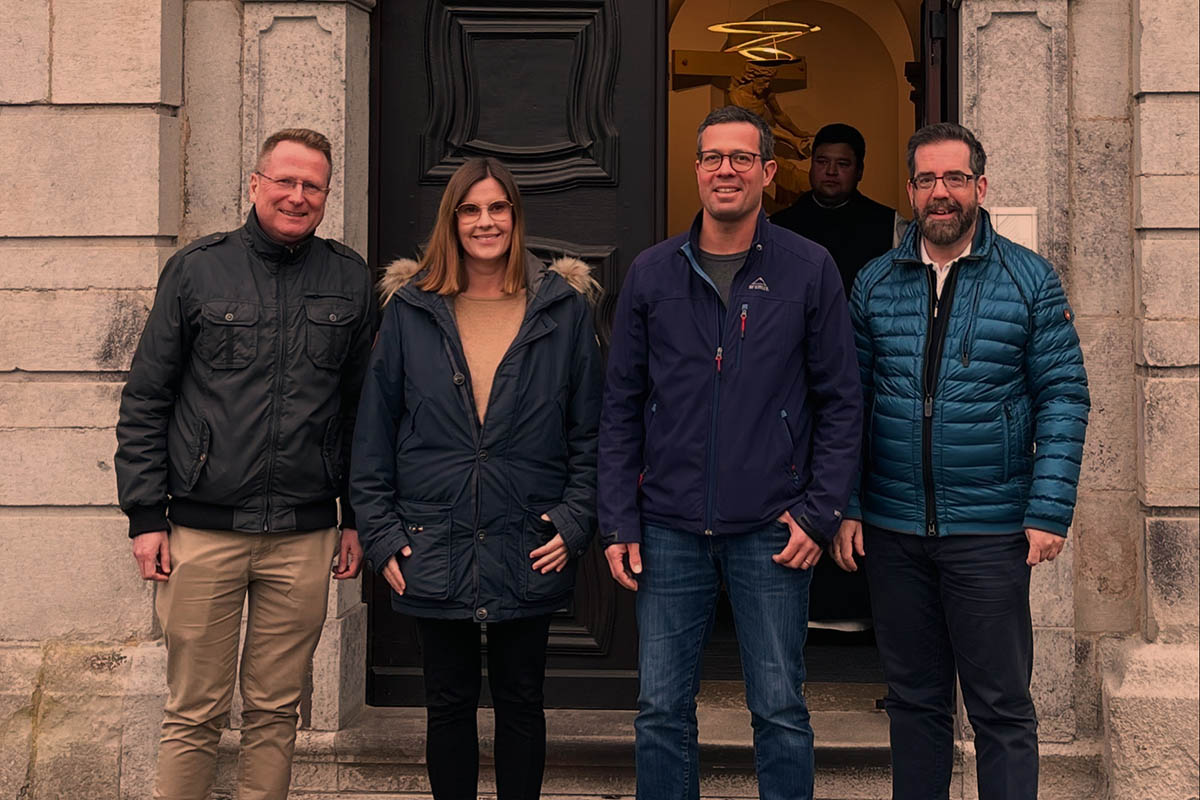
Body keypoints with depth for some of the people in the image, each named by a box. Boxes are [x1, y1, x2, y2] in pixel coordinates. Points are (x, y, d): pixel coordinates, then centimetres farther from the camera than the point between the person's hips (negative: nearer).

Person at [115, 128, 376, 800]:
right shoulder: (197, 270, 2)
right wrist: (146, 515, -2)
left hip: (304, 538, 2)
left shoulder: (350, 281, 7)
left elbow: (363, 409, 11)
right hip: (203, 531, -1)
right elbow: (145, 401, 4)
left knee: (276, 712, 10)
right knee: (194, 713, 5)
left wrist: (357, 517, 7)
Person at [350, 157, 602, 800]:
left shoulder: (563, 308, 2)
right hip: (433, 549, 1)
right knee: (449, 703, 10)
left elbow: (591, 433, 4)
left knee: (520, 700, 11)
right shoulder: (409, 309, 3)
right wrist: (381, 535, -1)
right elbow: (373, 434, 5)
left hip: (529, 550, 0)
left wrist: (574, 523, -5)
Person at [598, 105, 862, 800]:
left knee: (780, 711, 6)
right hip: (669, 530, 2)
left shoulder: (809, 270, 2)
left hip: (771, 533, -2)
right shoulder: (652, 274, 7)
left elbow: (841, 402, 2)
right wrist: (620, 523, 1)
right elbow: (621, 409, 8)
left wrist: (820, 513, -6)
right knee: (662, 710, 8)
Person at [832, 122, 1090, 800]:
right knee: (914, 698, 14)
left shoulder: (1030, 279, -1)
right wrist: (843, 507, -1)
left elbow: (1064, 398, -3)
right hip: (893, 530, 3)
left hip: (990, 532, -2)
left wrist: (1050, 512, -10)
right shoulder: (876, 283, 6)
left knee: (1002, 707, 3)